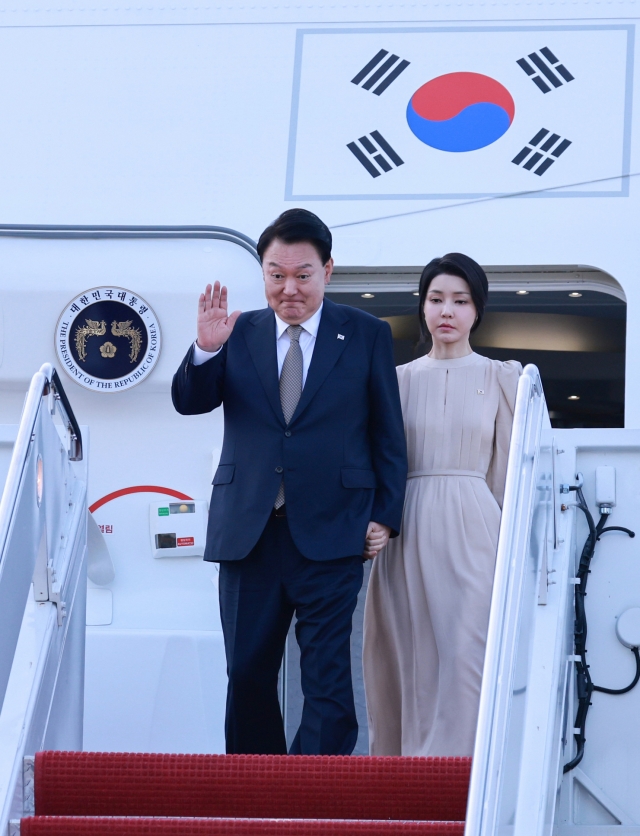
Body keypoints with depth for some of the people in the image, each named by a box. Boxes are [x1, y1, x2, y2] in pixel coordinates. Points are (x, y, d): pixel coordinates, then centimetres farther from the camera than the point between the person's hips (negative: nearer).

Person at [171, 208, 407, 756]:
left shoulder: (367, 336, 5)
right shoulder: (240, 334, 10)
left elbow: (389, 436, 5)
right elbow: (189, 402, 0)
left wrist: (386, 517, -1)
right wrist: (206, 349, -18)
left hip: (330, 532, -2)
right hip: (249, 533, 3)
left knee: (327, 679, -5)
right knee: (247, 676, 7)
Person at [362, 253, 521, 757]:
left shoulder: (501, 377, 7)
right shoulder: (400, 379, 12)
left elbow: (507, 470, 6)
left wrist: (508, 541, 1)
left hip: (472, 529, -2)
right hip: (408, 531, 2)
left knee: (464, 656, -11)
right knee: (405, 657, 2)